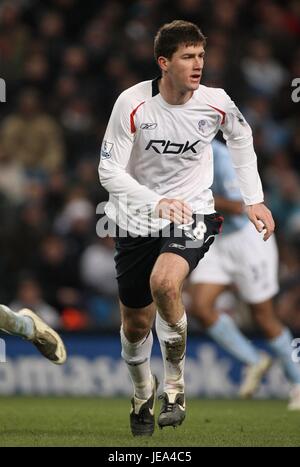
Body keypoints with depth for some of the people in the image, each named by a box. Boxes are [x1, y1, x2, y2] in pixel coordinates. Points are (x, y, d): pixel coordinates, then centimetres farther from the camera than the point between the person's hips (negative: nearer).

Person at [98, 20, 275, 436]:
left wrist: (254, 200, 9)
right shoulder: (132, 104, -17)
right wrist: (157, 202, -33)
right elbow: (109, 171, -18)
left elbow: (241, 138, 13)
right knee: (135, 326, 9)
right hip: (137, 223, 1)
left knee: (164, 282, -32)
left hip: (193, 215, -1)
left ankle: (174, 383, -13)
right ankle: (142, 394, 41)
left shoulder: (216, 103, -10)